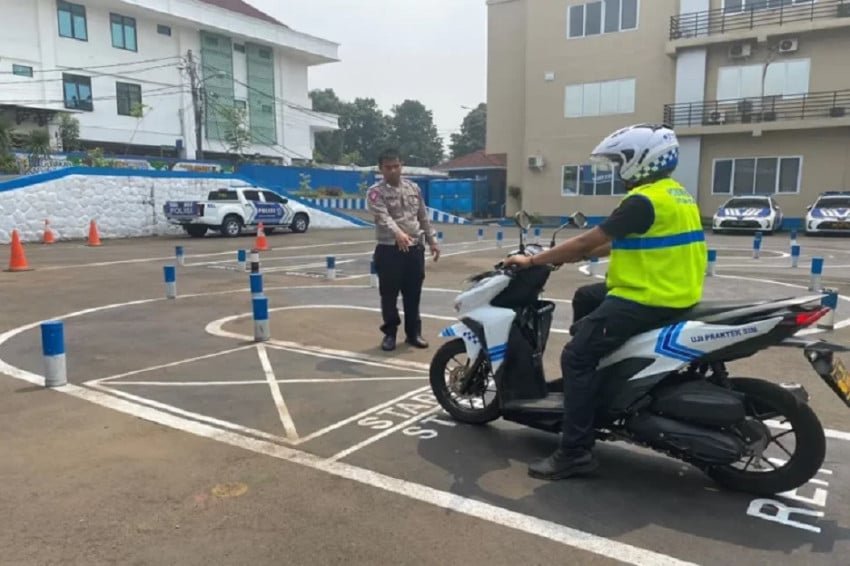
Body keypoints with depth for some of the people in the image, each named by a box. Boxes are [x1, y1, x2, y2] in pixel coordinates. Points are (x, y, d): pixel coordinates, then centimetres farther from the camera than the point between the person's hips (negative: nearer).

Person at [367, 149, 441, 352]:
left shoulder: (413, 188, 10)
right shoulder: (375, 192, -7)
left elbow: (423, 217, 17)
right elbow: (383, 217, -25)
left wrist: (432, 240, 13)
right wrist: (398, 233, -42)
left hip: (415, 249, 4)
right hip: (389, 250, -4)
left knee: (413, 294, 11)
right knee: (389, 295, 4)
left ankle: (413, 333, 24)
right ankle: (390, 333, 19)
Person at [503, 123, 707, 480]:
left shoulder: (643, 200, -18)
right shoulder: (675, 194, 16)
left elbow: (587, 242, -17)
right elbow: (619, 244, 20)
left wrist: (532, 260, -7)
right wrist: (567, 255, 19)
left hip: (648, 299, -11)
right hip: (670, 291, 11)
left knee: (576, 356, -14)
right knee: (585, 298, 27)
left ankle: (576, 451, -12)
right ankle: (585, 380, 33)